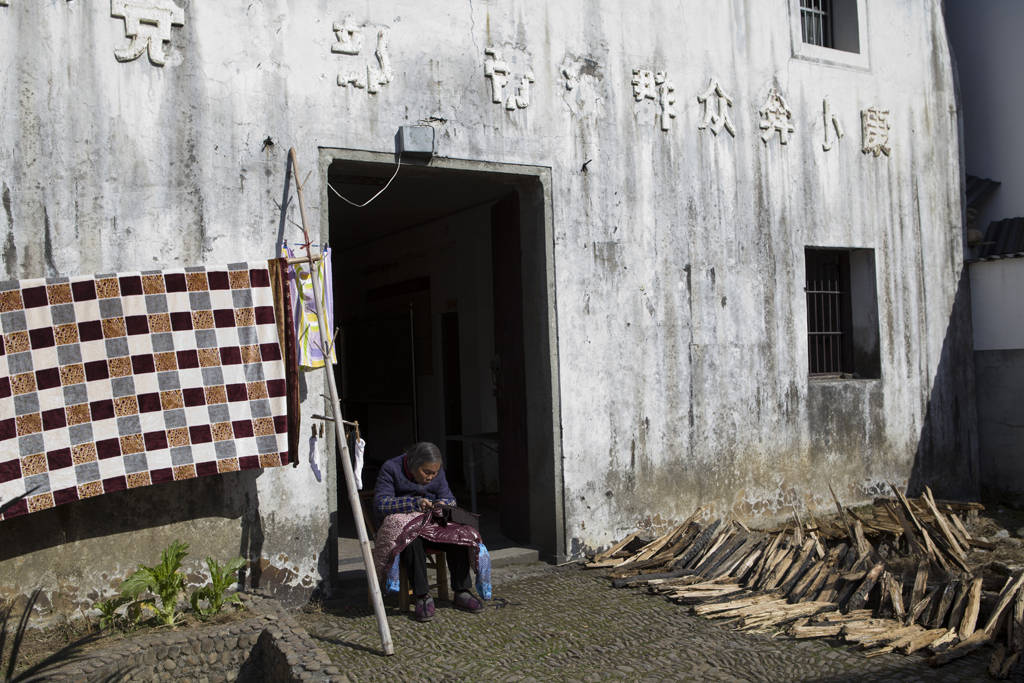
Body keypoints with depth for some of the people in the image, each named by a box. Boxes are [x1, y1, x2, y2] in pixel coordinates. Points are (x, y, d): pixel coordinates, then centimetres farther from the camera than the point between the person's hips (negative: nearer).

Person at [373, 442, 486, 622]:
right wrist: (414, 503, -30)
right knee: (412, 539, -40)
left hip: (430, 523, 5)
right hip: (399, 524, -4)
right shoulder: (391, 469, -11)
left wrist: (443, 505, -17)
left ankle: (462, 593, -19)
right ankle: (423, 596, -36)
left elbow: (449, 499, 9)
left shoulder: (438, 473, 5)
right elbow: (380, 505, -18)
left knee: (458, 535, -24)